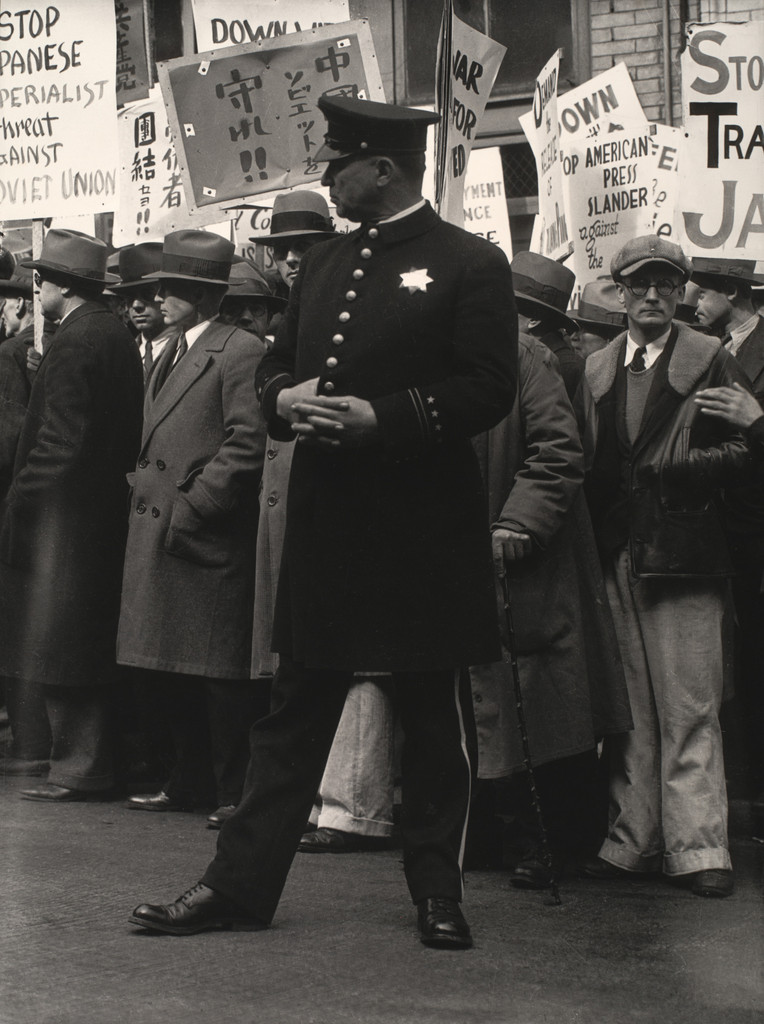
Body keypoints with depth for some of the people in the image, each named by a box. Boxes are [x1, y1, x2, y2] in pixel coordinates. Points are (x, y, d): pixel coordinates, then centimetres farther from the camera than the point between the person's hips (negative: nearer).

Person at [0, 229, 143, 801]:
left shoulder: (75, 343, -15)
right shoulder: (118, 336, 13)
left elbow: (60, 440, -20)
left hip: (66, 511, -10)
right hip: (107, 509, 10)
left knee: (62, 648, -4)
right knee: (94, 643, 14)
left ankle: (79, 766, 0)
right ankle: (95, 761, 20)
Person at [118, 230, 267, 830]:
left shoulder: (239, 352, -10)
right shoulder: (169, 356, 19)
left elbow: (247, 443, -18)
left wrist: (191, 505, -18)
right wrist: (148, 486, 12)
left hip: (209, 539, -9)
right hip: (157, 534, 9)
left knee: (221, 674, -3)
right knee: (169, 670, 13)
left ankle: (237, 794, 5)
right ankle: (192, 782, 24)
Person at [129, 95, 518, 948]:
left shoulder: (469, 264, -4)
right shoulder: (321, 264, 15)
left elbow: (490, 388, -11)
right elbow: (274, 369, 20)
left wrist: (384, 417, -21)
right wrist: (284, 399, -4)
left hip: (425, 530, -5)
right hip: (325, 521, 6)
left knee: (432, 717, 6)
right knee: (294, 707, 8)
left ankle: (437, 892, 17)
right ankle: (241, 883, 12)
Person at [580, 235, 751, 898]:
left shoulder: (711, 361, 4)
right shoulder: (595, 370, 16)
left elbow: (741, 452, -1)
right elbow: (587, 462, 16)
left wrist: (677, 470, -15)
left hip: (682, 555, -4)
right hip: (616, 557, 4)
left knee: (689, 711, -4)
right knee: (629, 711, 7)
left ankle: (698, 848, 0)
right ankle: (632, 842, 13)